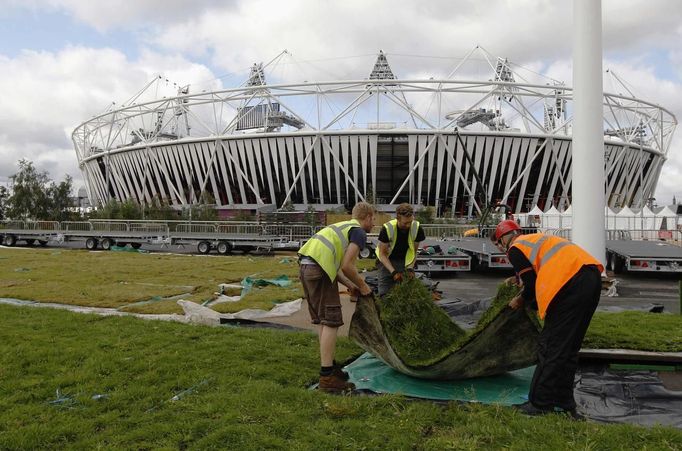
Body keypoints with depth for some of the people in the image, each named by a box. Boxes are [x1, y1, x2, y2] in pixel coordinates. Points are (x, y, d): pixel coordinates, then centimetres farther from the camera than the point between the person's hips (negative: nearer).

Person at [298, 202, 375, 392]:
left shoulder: (343, 226, 27)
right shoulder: (359, 232, 0)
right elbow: (347, 266, -11)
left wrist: (350, 285, 22)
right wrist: (362, 286, 5)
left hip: (305, 266, 9)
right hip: (319, 271, -9)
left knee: (323, 320, 17)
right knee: (331, 321, -4)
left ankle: (328, 366, 26)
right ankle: (327, 377, -3)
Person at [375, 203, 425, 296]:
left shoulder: (417, 228, -19)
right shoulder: (387, 228, -26)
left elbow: (414, 251, -5)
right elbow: (382, 253, -17)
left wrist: (410, 268, -20)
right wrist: (393, 272, -27)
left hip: (406, 261, 2)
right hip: (387, 261, -2)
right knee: (385, 292, -6)